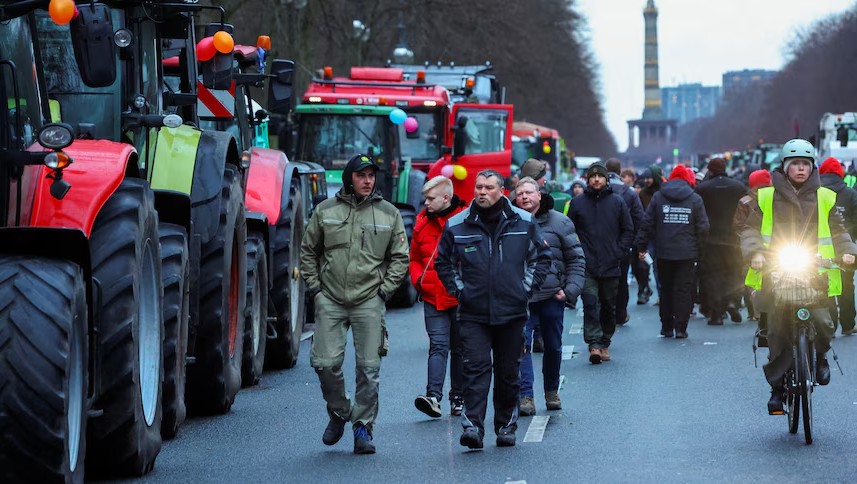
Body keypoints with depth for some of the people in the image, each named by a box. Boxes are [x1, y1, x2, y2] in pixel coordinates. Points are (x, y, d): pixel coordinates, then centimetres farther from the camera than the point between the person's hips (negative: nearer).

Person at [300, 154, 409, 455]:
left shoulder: (389, 214, 5)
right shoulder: (325, 211, 5)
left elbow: (400, 257, 10)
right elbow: (308, 251, 15)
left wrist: (384, 289, 1)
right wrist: (313, 285, 5)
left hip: (369, 301, 0)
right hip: (330, 300, 0)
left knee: (369, 368, -2)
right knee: (326, 363, -4)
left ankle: (363, 427, 7)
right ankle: (339, 413, 20)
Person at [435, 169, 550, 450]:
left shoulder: (523, 222, 3)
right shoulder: (457, 225, 1)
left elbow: (541, 256, 14)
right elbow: (443, 262, 13)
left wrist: (527, 286, 6)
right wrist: (458, 289, 4)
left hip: (512, 311, 1)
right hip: (473, 313, -1)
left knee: (508, 372, 9)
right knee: (476, 368, -12)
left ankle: (506, 426, 20)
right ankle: (472, 426, -18)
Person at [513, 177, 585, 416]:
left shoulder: (559, 222, 2)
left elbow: (576, 259, 5)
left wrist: (571, 289, -6)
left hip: (551, 296, 1)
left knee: (553, 346, 12)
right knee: (521, 344, -13)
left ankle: (552, 391, 31)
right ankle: (526, 397, -12)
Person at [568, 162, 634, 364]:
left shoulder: (617, 202, 5)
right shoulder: (577, 203, 4)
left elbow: (628, 231, 9)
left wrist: (619, 252, -2)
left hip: (611, 266, 1)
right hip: (587, 267, -1)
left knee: (609, 307, 9)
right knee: (590, 304, -13)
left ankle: (605, 344, 21)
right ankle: (594, 344, -19)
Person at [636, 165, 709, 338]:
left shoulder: (658, 197, 1)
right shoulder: (695, 199, -1)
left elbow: (647, 223, -1)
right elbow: (703, 228, -2)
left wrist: (642, 246, 5)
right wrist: (697, 246, 12)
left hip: (664, 252, 2)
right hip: (687, 253, -2)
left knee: (666, 289, 13)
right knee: (684, 289, 3)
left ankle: (666, 327, 15)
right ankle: (681, 327, -2)